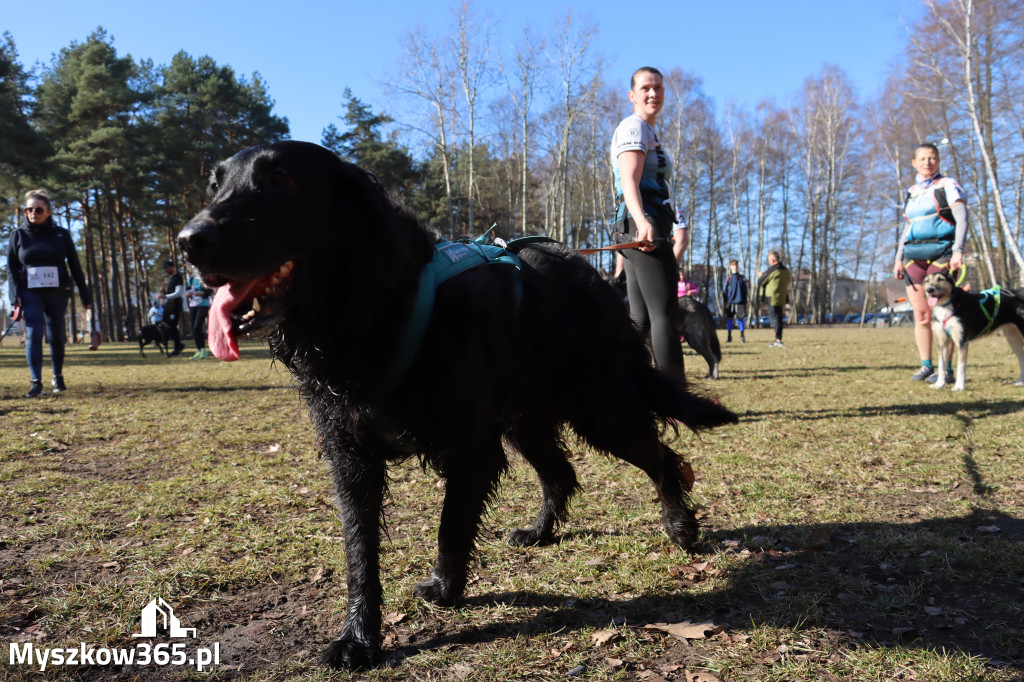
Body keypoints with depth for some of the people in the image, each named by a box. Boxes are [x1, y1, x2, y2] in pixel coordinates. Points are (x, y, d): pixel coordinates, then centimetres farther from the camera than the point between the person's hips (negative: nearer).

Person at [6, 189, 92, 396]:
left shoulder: (61, 234, 5)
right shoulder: (19, 234, 6)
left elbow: (75, 266, 7)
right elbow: (11, 267, 5)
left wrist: (85, 295, 4)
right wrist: (15, 295, -7)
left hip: (58, 292, 1)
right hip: (30, 293, 0)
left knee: (56, 335, 7)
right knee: (33, 333, -11)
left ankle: (58, 377, 24)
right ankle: (36, 382, -13)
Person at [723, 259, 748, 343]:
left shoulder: (742, 278, 7)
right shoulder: (728, 278, 2)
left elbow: (745, 291, 11)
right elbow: (724, 290, 3)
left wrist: (745, 301, 5)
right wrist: (724, 301, -3)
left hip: (740, 302, 1)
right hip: (730, 302, -1)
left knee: (741, 318, 1)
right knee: (729, 319, 2)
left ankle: (742, 336, 10)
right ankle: (729, 336, 11)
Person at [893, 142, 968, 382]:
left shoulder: (947, 185, 1)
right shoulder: (912, 191, 18)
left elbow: (962, 219, -7)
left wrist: (958, 250, -20)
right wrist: (898, 258, 13)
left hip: (941, 252, -5)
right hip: (914, 255, 5)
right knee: (920, 314, 2)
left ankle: (947, 368, -4)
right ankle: (926, 365, 9)